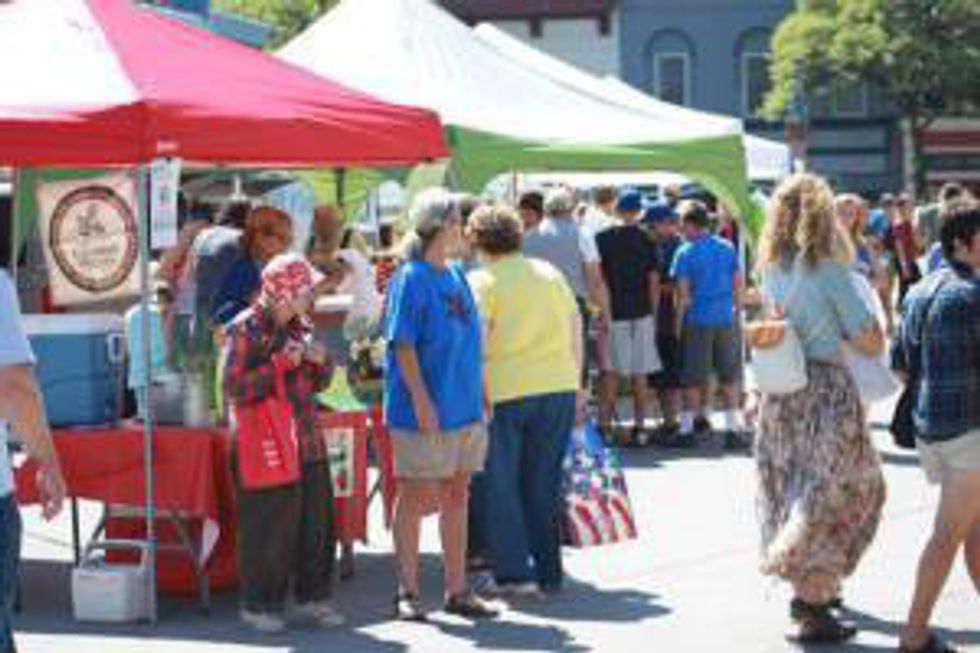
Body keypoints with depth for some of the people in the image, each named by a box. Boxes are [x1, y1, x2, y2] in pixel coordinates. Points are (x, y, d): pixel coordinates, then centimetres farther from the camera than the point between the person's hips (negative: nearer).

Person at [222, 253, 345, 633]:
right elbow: (235, 389, -16)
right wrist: (281, 364, -19)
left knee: (317, 522, 8)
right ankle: (258, 605, 9)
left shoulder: (301, 327, 13)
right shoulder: (244, 330, -9)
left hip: (307, 443, 7)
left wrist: (320, 361, -1)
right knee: (268, 528, -3)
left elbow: (318, 384, 21)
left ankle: (310, 600, 20)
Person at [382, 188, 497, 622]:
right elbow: (403, 345, -15)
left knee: (457, 496, 11)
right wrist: (421, 399, -20)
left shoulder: (456, 275, 11)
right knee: (414, 497, 1)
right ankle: (407, 593, 9)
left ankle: (457, 590, 19)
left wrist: (480, 394, 14)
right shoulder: (410, 278, -12)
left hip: (464, 408, 8)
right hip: (423, 412, -8)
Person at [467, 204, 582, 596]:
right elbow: (576, 331, 15)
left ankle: (513, 573, 4)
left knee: (502, 483, 7)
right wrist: (576, 383, 22)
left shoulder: (482, 282, -3)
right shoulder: (551, 274, 12)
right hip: (559, 387, 5)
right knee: (545, 483, 12)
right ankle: (549, 574, 15)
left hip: (505, 391, -4)